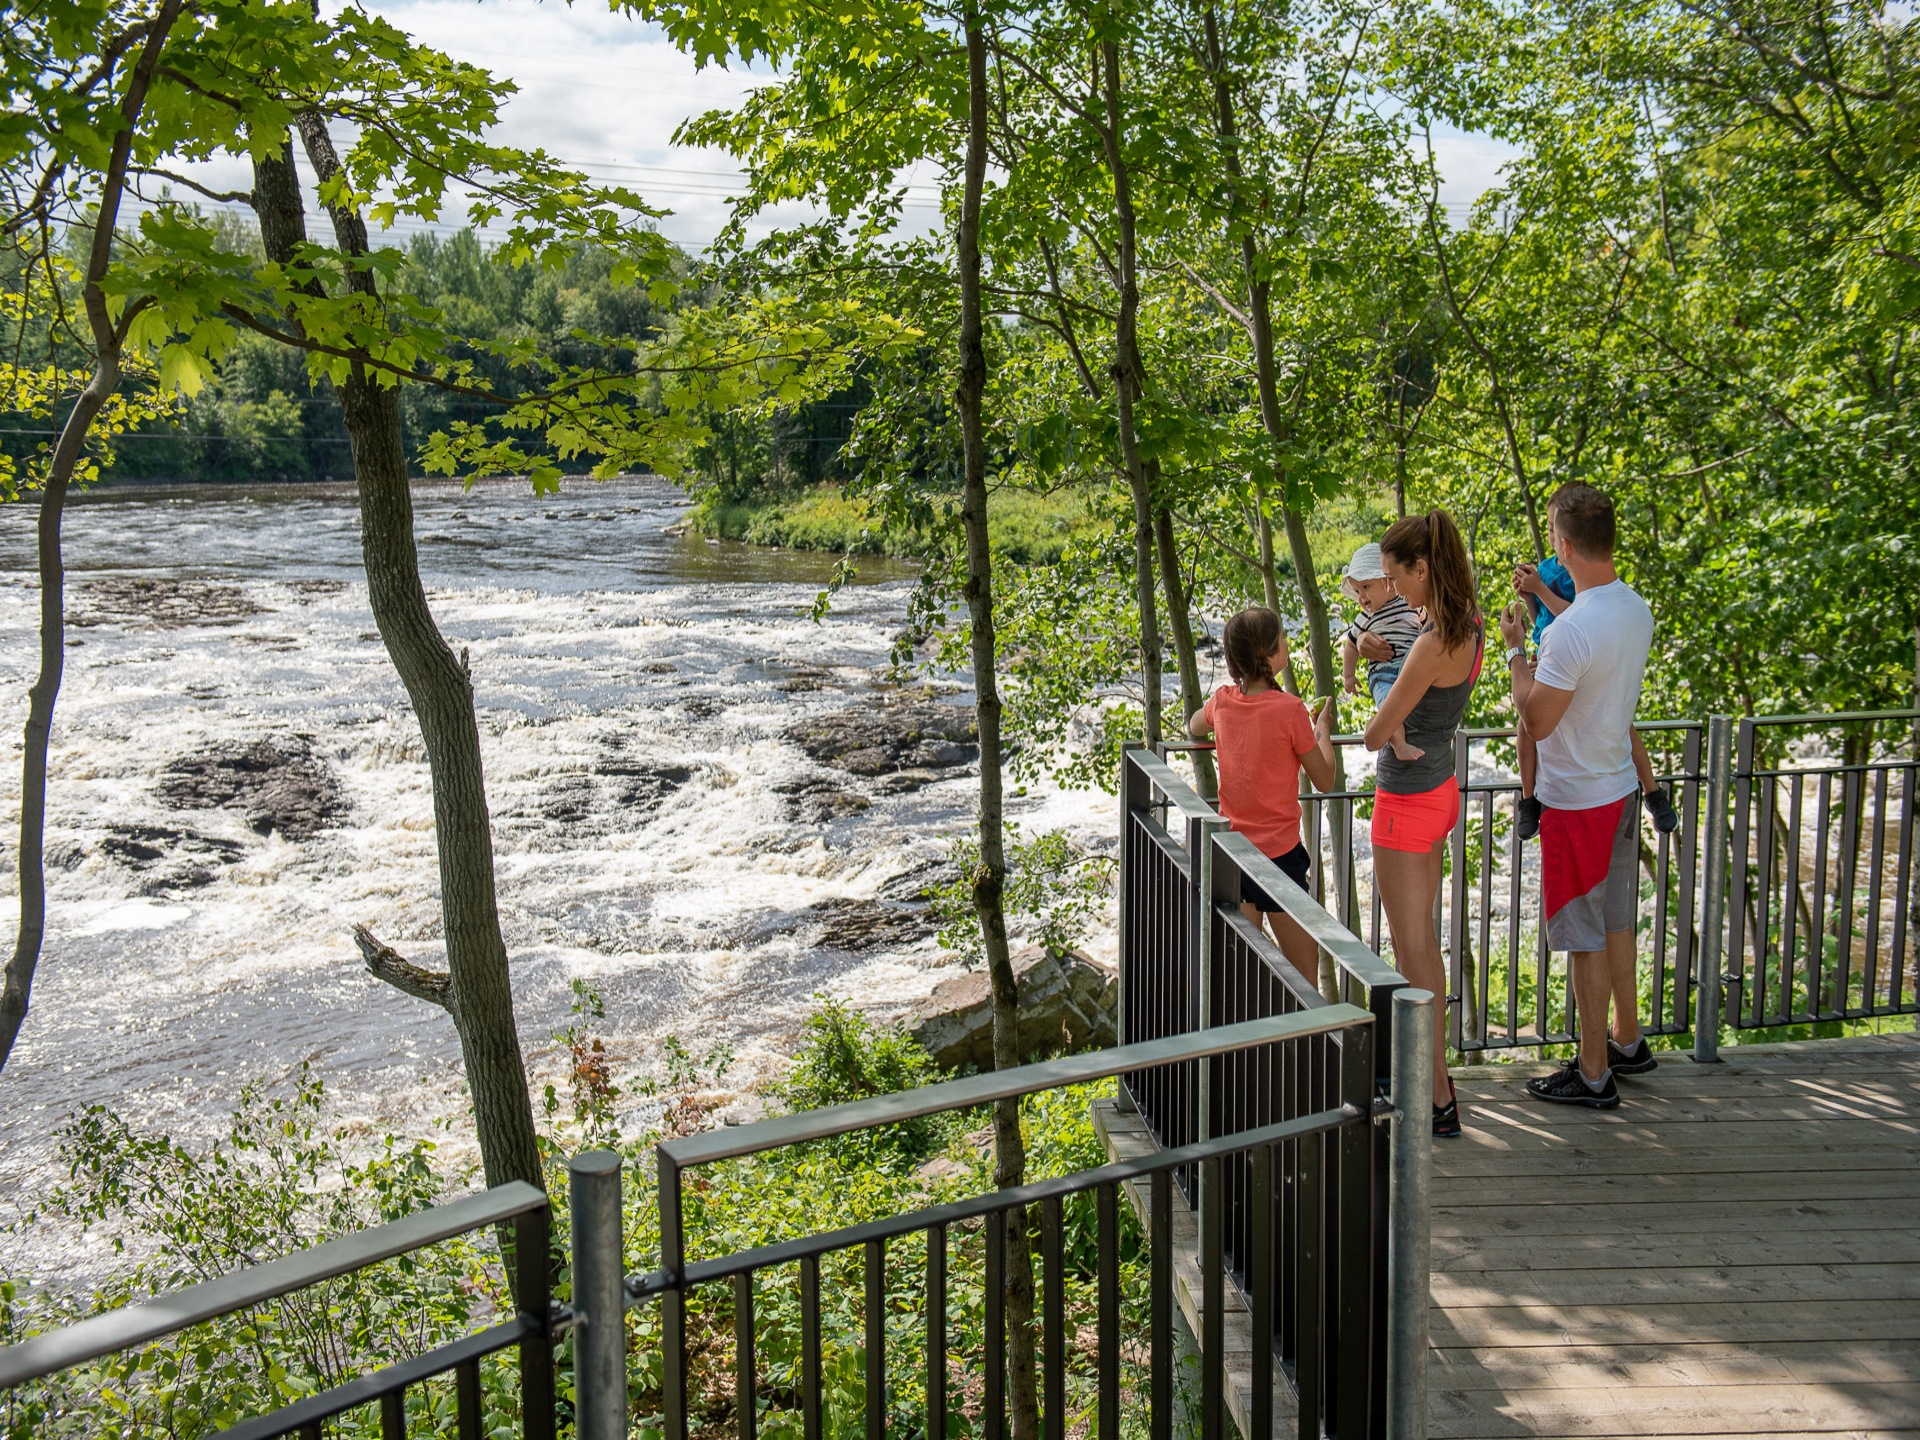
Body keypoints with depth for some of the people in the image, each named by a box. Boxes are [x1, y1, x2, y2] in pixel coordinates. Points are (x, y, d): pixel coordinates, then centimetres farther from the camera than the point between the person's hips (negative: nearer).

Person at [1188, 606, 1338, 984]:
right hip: (1276, 853, -6)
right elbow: (1325, 780, -6)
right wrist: (1322, 729, 8)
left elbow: (1193, 727, 25)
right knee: (1305, 971, 6)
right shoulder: (1289, 709, -16)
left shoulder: (1222, 701, 0)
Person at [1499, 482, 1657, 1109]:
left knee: (1585, 938, 2)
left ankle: (1593, 1075, 12)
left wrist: (1515, 651, -8)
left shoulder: (1573, 630, -27)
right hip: (1620, 788, 9)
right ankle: (1627, 1042, 35)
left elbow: (1537, 721, -20)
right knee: (1616, 923, 21)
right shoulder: (1637, 609, 1)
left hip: (1576, 801, -8)